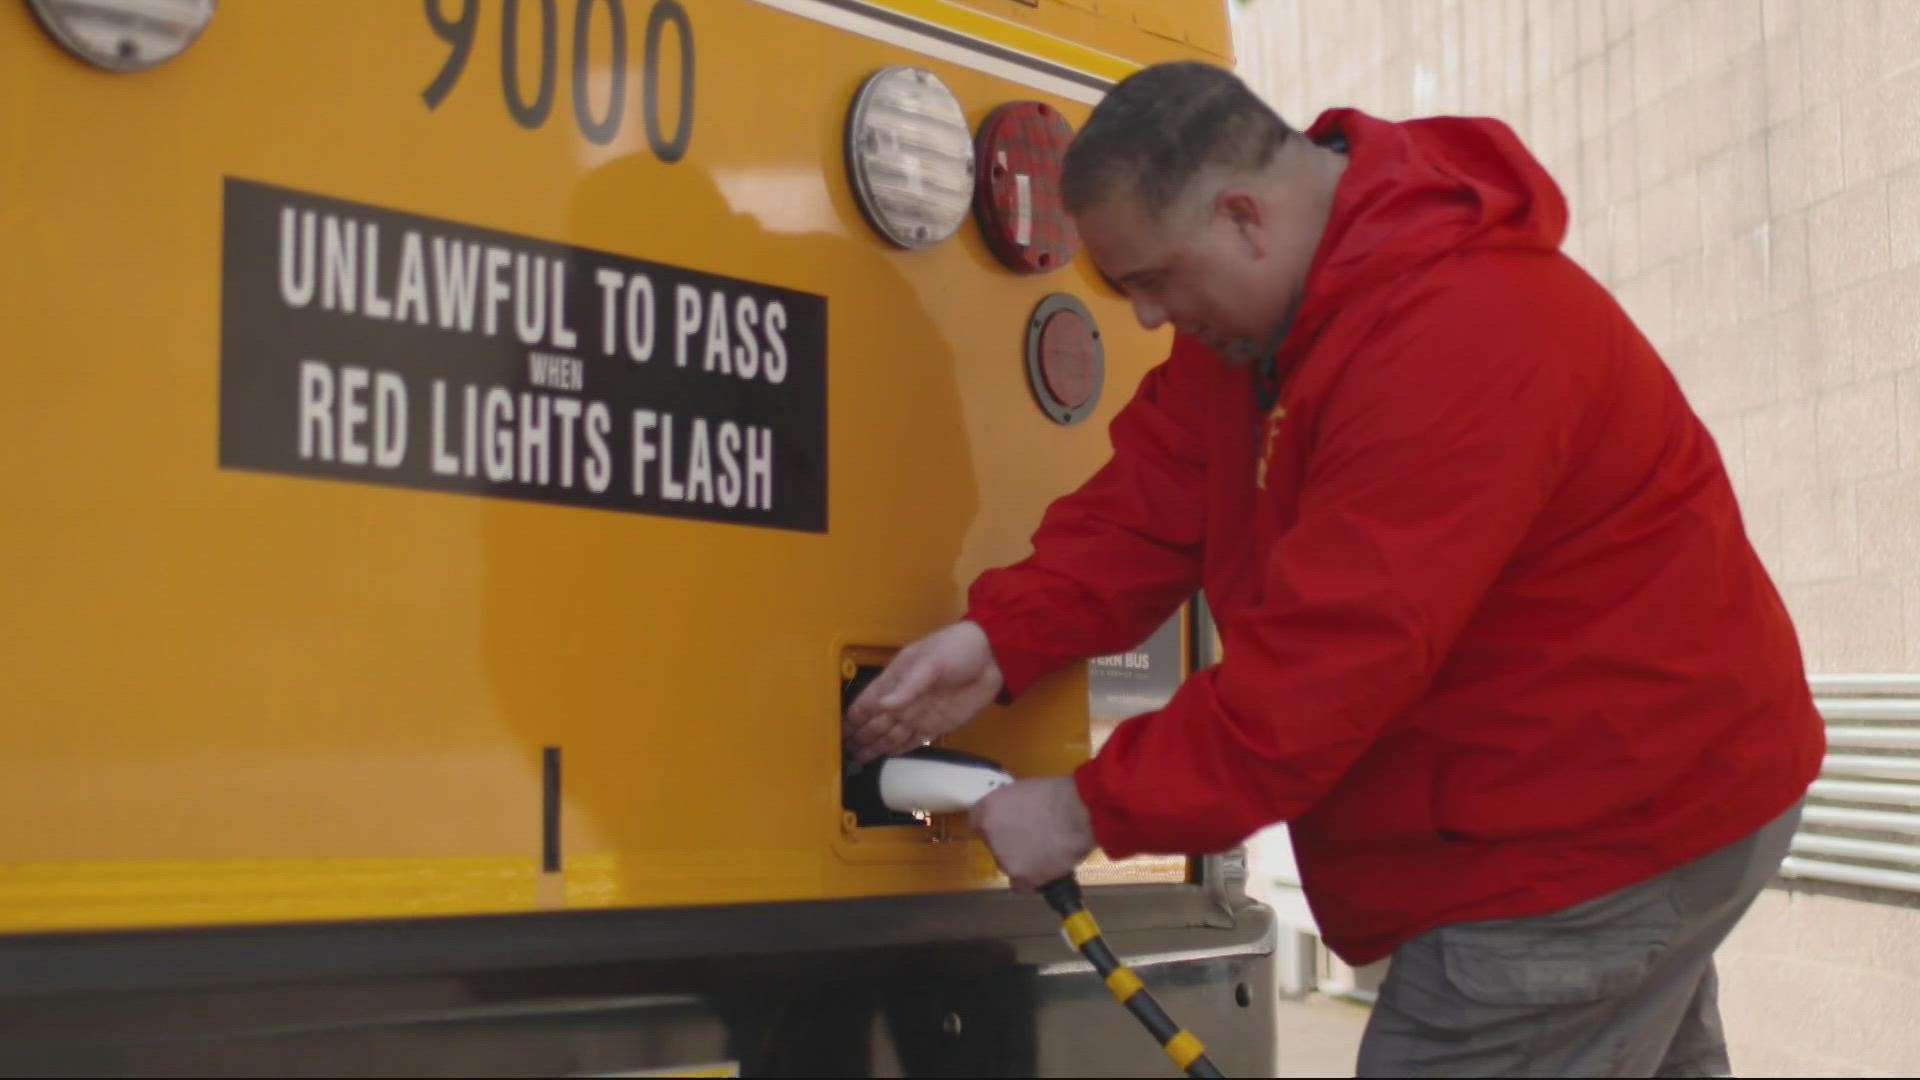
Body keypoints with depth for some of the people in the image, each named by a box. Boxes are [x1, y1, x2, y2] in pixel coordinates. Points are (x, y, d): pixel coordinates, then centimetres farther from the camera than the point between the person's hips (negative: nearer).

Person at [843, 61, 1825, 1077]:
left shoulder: (1454, 337, -31)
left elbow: (1336, 654, -32)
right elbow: (1150, 499, -1)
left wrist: (1093, 809, -24)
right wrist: (1001, 637, -18)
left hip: (1601, 825, -10)